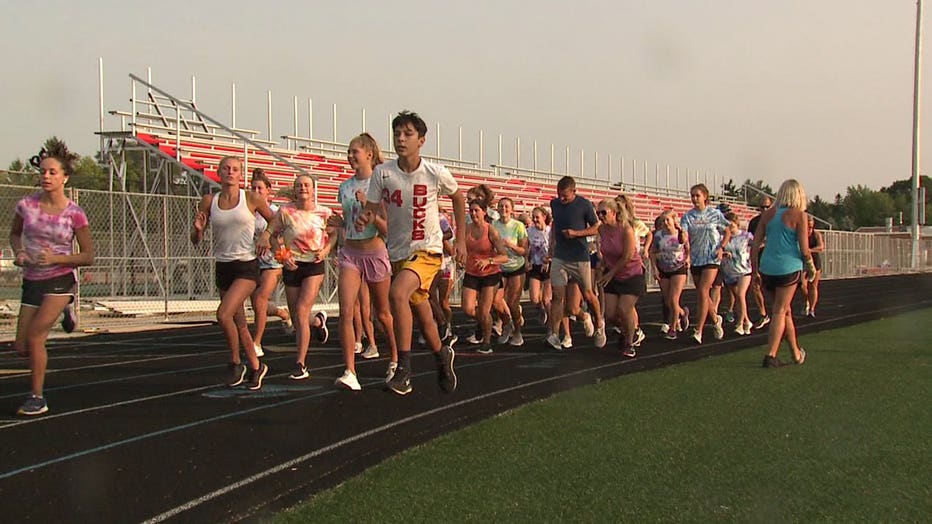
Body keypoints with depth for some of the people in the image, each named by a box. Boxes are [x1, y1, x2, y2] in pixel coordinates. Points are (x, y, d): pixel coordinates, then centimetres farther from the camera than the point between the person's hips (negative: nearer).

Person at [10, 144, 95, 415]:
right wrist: (19, 253, -5)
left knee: (34, 335, -16)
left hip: (60, 280, -4)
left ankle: (37, 398, 1)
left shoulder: (74, 214, -11)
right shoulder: (26, 205, -4)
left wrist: (55, 258, -19)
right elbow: (15, 234, 16)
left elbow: (88, 256, -5)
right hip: (32, 280, 4)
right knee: (21, 347, 5)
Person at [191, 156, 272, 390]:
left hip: (247, 267, -4)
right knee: (239, 323, 11)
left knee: (223, 314, -20)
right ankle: (256, 367, 28)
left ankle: (235, 363, 0)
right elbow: (195, 240, 6)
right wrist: (198, 228, -15)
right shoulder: (209, 201, 3)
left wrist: (267, 239, -4)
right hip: (223, 267, 4)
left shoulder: (251, 199, -4)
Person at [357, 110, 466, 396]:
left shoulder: (436, 173, -10)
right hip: (397, 252, 4)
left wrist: (460, 240, 7)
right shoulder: (383, 172, -6)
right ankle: (442, 357, 43)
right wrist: (365, 218, -29)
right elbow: (372, 207, -4)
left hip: (428, 250, -4)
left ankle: (404, 367, -23)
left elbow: (458, 198, 8)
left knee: (398, 293, -30)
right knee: (422, 316, 15)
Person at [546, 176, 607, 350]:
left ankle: (599, 324, 32)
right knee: (557, 295, -7)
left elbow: (596, 228, -4)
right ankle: (555, 335, -7)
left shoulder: (584, 205, -8)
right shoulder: (554, 203, 5)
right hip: (559, 257, 3)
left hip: (580, 258, -3)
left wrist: (576, 233, -17)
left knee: (588, 295, 7)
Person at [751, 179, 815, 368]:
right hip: (789, 268, -5)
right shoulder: (798, 215, -7)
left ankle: (796, 353, 30)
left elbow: (755, 245, 7)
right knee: (780, 311, 0)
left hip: (767, 268, 5)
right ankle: (770, 356, -4)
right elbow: (805, 249, -8)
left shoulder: (768, 214, 7)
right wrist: (811, 267, 9)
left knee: (785, 309, 18)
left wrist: (755, 271, 14)